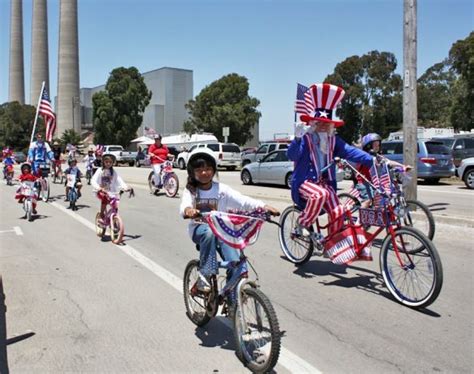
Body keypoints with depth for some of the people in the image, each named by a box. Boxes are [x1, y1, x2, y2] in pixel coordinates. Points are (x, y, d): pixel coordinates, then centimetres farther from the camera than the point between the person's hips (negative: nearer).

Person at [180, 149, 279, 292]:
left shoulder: (221, 189, -2)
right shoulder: (190, 190, -3)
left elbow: (242, 200, -15)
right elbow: (184, 205, -23)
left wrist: (263, 206, -32)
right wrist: (188, 210, -49)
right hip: (199, 228, -1)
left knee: (235, 263, -18)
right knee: (209, 232, -37)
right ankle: (205, 276, -27)